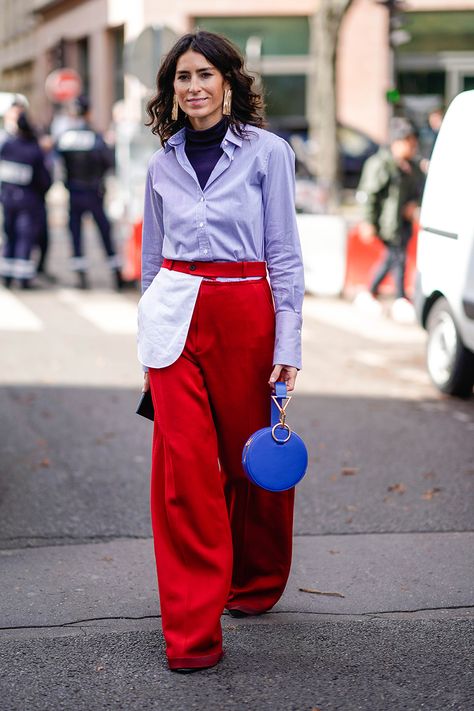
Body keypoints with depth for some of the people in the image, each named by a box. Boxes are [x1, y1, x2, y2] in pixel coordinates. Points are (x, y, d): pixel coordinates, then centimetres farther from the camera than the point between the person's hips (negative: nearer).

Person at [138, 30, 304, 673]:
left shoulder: (268, 152, -1)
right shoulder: (163, 165, 10)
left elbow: (284, 253, -2)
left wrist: (288, 343, -8)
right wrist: (150, 342, 17)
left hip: (246, 316, -2)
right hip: (176, 318, 2)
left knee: (254, 459, 10)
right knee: (182, 466, -5)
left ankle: (256, 584, 36)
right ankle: (192, 632, -1)